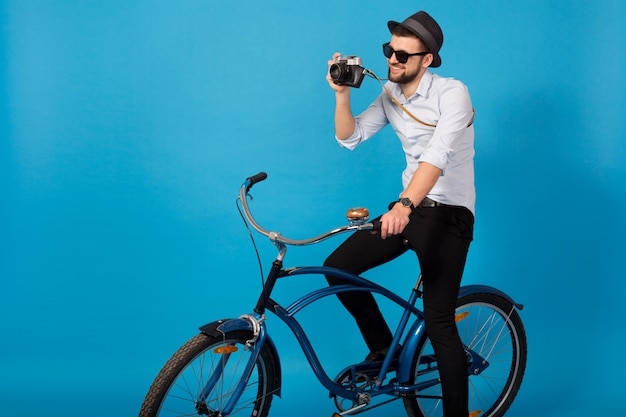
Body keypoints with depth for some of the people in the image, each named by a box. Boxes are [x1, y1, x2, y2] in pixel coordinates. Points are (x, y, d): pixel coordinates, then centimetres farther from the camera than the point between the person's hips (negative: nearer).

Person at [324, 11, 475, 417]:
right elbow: (350, 137, 3)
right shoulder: (391, 95, 6)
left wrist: (405, 204, -44)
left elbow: (438, 155, -30)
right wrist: (342, 94, -12)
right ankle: (384, 349, 16)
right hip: (408, 207, 7)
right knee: (337, 267, -3)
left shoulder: (452, 93, -15)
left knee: (439, 323, -12)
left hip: (448, 214, -7)